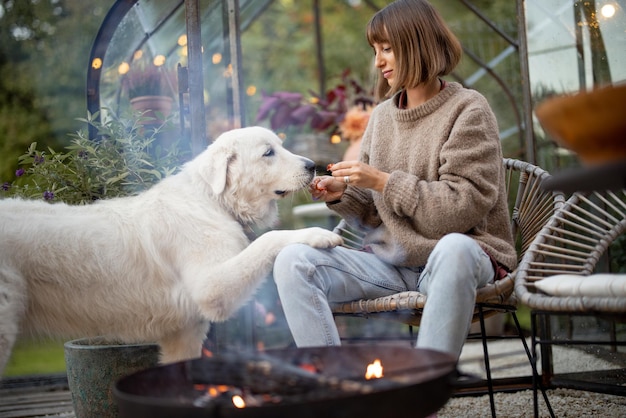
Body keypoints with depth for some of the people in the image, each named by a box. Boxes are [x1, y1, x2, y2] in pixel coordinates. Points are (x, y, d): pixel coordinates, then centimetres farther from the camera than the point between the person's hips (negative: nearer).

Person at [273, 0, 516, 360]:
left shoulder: (467, 110, -3)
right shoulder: (382, 115, 13)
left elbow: (463, 208, -13)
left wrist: (384, 182, -14)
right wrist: (342, 195, -4)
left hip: (460, 255, -5)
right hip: (389, 261, 5)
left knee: (454, 248, -41)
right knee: (292, 261, -16)